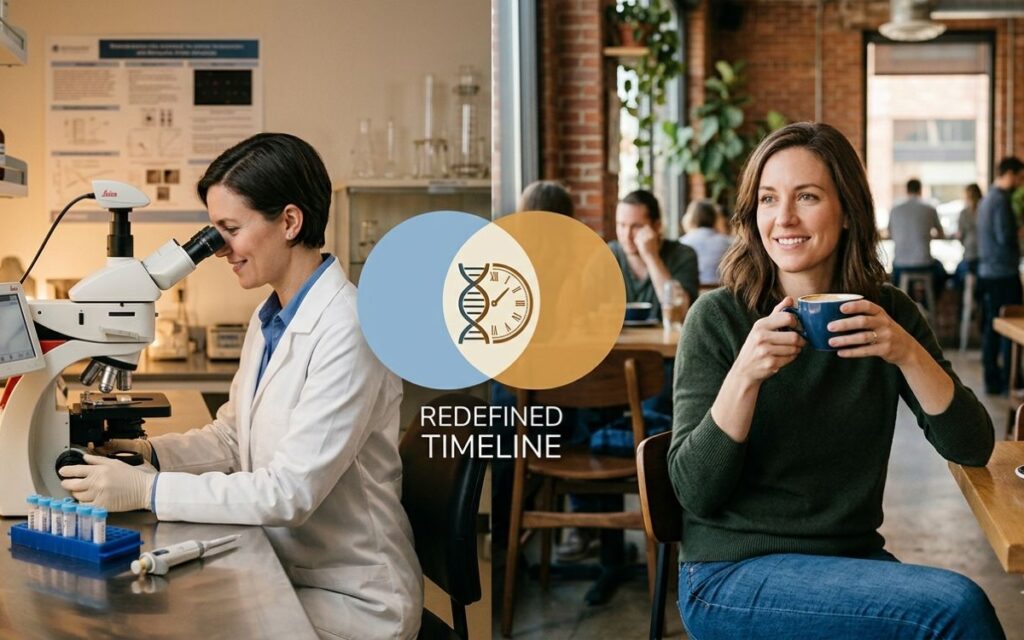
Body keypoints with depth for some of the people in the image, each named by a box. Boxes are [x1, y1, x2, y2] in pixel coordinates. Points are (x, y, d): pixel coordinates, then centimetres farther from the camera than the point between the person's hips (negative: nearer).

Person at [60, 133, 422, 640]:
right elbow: (231, 437, 14)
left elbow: (292, 490, -26)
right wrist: (146, 452, -3)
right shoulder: (269, 320, 6)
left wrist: (146, 491, -25)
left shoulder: (348, 330, -23)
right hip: (281, 570, 7)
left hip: (349, 599, -7)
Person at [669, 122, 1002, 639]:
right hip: (732, 574, -4)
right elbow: (694, 492, -13)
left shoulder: (888, 313, 2)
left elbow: (972, 449, -4)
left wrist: (908, 354, -20)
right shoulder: (718, 318, -9)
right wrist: (744, 375, -27)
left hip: (854, 557, 4)